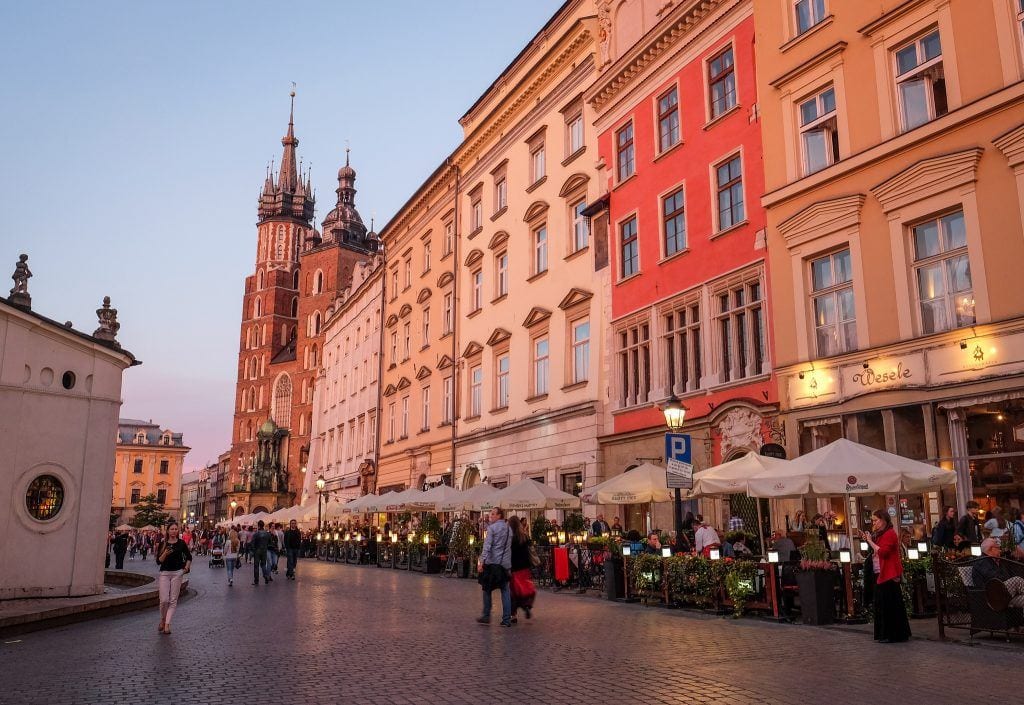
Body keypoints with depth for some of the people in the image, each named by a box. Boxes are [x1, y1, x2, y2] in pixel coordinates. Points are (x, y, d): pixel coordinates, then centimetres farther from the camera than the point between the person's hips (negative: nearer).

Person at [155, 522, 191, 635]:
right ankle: (162, 620, 20)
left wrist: (186, 568, 3)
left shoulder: (181, 543, 3)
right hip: (164, 573, 0)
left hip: (177, 573, 0)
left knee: (173, 600, -1)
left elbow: (189, 557, 14)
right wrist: (165, 554, -17)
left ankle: (167, 624, 1)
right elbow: (158, 561, -1)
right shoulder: (163, 544, 3)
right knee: (164, 600, -5)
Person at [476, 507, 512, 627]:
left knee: (487, 589, 9)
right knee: (505, 591, 5)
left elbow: (487, 546, -15)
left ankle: (486, 616, 13)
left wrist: (481, 561, -18)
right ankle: (507, 619, 2)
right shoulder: (508, 529, 13)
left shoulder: (492, 527, -7)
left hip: (492, 563, -5)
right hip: (505, 563, 5)